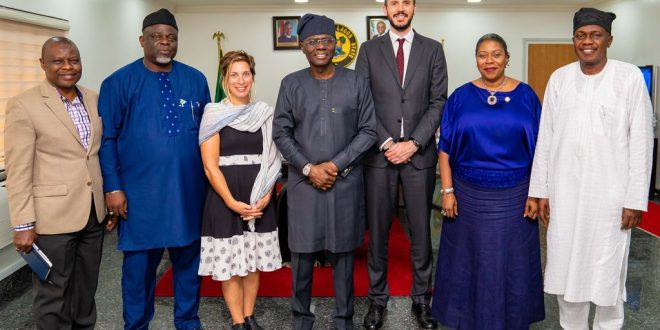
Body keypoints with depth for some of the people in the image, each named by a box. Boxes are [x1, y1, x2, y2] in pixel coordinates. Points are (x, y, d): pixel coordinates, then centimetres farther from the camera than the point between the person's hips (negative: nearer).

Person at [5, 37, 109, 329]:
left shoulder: (94, 100, 7)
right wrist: (23, 224, -13)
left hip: (94, 212, 5)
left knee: (86, 291, 18)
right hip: (52, 216, -5)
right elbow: (18, 171, -11)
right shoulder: (24, 105, -9)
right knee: (52, 296, 9)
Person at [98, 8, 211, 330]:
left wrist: (211, 178, 7)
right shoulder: (119, 82, -2)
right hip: (140, 193, -2)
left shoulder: (196, 80, 6)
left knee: (188, 259, 14)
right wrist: (112, 187, -8)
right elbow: (107, 139, -3)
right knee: (139, 263, 9)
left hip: (189, 190, 3)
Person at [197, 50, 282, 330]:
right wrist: (232, 202, -16)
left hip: (259, 199, 3)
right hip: (225, 198, -3)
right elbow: (210, 166, -8)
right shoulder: (214, 114, -4)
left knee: (254, 260, 11)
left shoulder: (264, 113, 6)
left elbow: (272, 159, 4)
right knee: (230, 262, 4)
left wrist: (265, 196, -9)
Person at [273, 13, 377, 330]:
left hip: (346, 181, 0)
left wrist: (337, 164, -10)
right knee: (301, 250, 6)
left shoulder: (356, 82, 2)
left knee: (342, 251, 8)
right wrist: (308, 168, -9)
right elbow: (281, 132, 2)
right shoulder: (290, 84, 3)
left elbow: (368, 130, 0)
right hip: (303, 181, 1)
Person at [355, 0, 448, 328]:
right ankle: (377, 298, 20)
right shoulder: (369, 49, 6)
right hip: (379, 153, 0)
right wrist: (386, 143, -9)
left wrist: (414, 143, -9)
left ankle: (421, 298, 22)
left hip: (420, 154, 0)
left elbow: (438, 102, 1)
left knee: (421, 230, 7)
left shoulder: (433, 49, 7)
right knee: (377, 230, 6)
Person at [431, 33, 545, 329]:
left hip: (514, 196, 0)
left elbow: (538, 148, 1)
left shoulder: (525, 96, 0)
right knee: (469, 259, 10)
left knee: (511, 261, 10)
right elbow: (445, 147, 0)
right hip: (469, 195, 0)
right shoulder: (461, 97, 0)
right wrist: (447, 190, -6)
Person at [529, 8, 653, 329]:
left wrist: (635, 199, -7)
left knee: (608, 269, 8)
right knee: (566, 265, 10)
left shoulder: (630, 77, -4)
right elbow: (545, 138, 6)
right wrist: (541, 190, 4)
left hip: (610, 191, -2)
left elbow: (641, 141, -4)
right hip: (565, 190, 3)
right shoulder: (559, 78, 4)